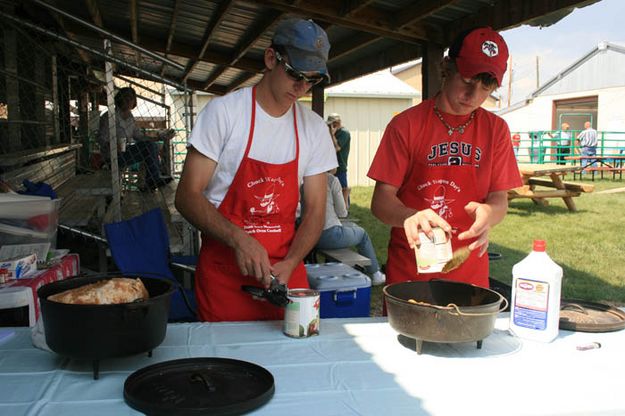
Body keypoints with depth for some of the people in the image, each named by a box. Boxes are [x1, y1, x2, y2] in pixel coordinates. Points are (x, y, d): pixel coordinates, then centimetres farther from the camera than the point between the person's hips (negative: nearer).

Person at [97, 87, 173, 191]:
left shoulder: (129, 116, 11)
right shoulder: (110, 116, -14)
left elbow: (139, 136, 8)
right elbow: (101, 138, -17)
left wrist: (158, 138, -2)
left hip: (126, 151, 8)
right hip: (114, 156, -8)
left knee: (154, 145, -1)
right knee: (149, 146, -19)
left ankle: (151, 183, -3)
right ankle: (154, 180, -7)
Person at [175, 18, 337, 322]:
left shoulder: (314, 128, 3)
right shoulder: (223, 111, -8)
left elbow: (315, 211, 3)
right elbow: (187, 196, -10)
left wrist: (288, 266, -13)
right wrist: (238, 239, -25)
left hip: (286, 268, 4)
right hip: (223, 271, -3)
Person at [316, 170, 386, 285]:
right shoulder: (332, 180, -11)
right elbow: (342, 213, -7)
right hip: (330, 235, -6)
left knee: (351, 226, 33)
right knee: (362, 233, 24)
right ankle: (375, 275, 36)